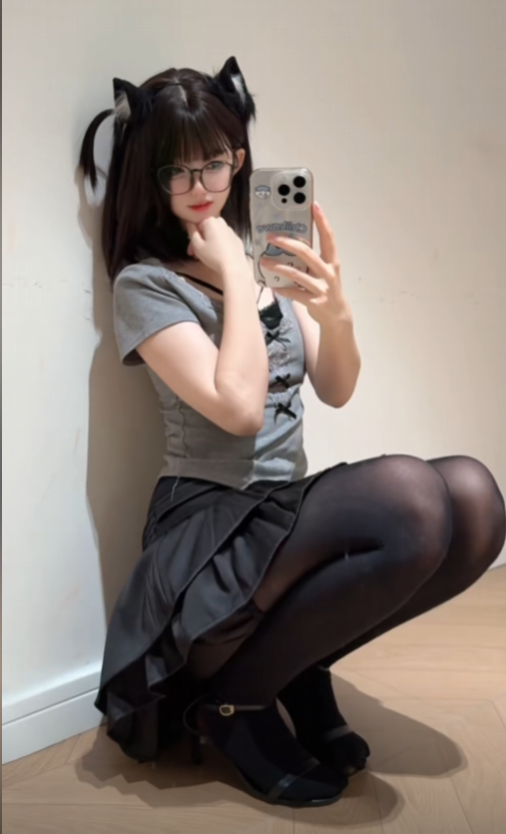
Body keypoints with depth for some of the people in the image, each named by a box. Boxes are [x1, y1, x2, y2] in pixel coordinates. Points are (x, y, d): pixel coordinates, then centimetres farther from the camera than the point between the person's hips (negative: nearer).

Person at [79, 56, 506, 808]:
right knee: (410, 500, -32)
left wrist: (335, 313, -12)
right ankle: (229, 695, -8)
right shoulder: (145, 285, -7)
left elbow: (335, 392, 8)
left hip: (292, 515, 6)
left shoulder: (268, 259, 11)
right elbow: (239, 407, -20)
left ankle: (297, 668, 1)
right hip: (214, 530, -6)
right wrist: (235, 276, -11)